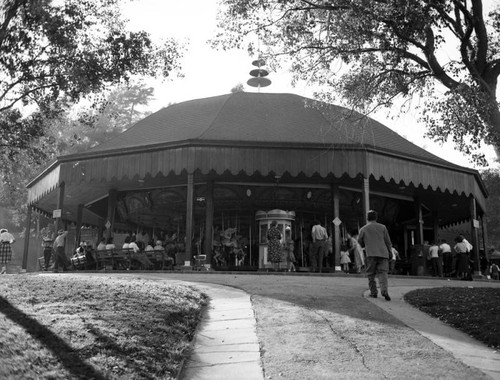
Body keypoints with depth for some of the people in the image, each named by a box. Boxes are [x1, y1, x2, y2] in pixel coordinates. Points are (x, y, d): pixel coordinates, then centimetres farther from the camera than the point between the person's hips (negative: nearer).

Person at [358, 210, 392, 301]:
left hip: (370, 254, -1)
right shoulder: (382, 227, 11)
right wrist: (390, 252, 18)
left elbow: (360, 242, 15)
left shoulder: (363, 229, 8)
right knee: (383, 273, -2)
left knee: (371, 274, 9)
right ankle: (384, 290, -21)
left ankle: (373, 292, 9)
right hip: (383, 253, 1)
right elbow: (388, 241, 11)